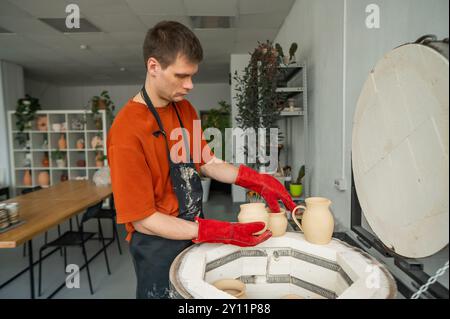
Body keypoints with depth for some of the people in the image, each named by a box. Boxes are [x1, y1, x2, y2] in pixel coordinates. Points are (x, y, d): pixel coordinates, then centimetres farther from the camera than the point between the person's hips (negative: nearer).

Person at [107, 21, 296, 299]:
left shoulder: (185, 109, 0)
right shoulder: (127, 132, -24)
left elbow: (208, 163, 5)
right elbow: (143, 220, -22)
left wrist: (257, 181, -10)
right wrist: (221, 233, -27)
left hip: (196, 232, 7)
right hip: (160, 245, -7)